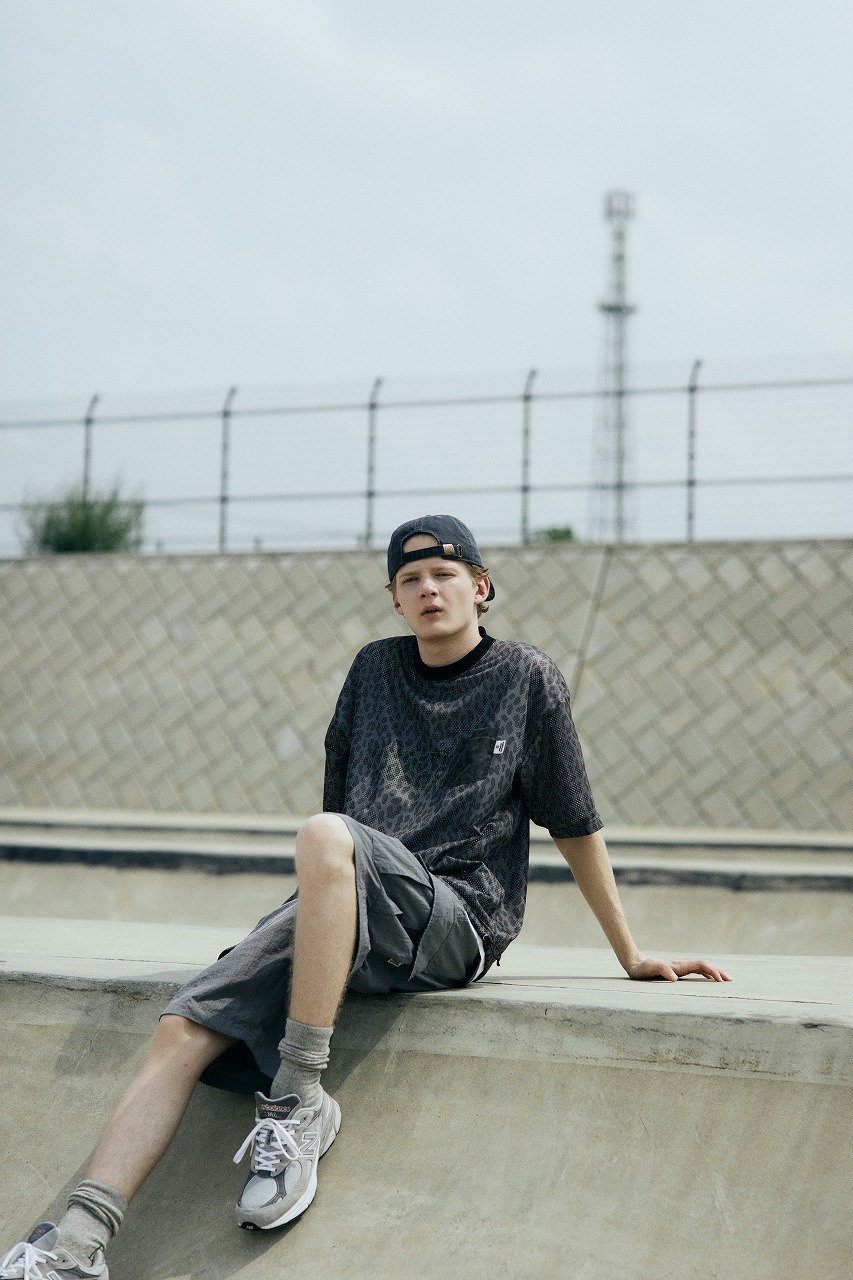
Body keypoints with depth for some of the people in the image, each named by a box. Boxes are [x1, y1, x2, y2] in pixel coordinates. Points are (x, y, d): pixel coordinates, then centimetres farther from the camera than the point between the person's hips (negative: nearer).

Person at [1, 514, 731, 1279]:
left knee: (326, 837, -36)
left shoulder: (527, 679, 7)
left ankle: (299, 1101, -29)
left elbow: (575, 827, 10)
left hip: (456, 921, -5)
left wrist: (632, 958, 11)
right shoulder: (375, 670, 19)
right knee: (184, 1031, -17)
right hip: (341, 914, 5)